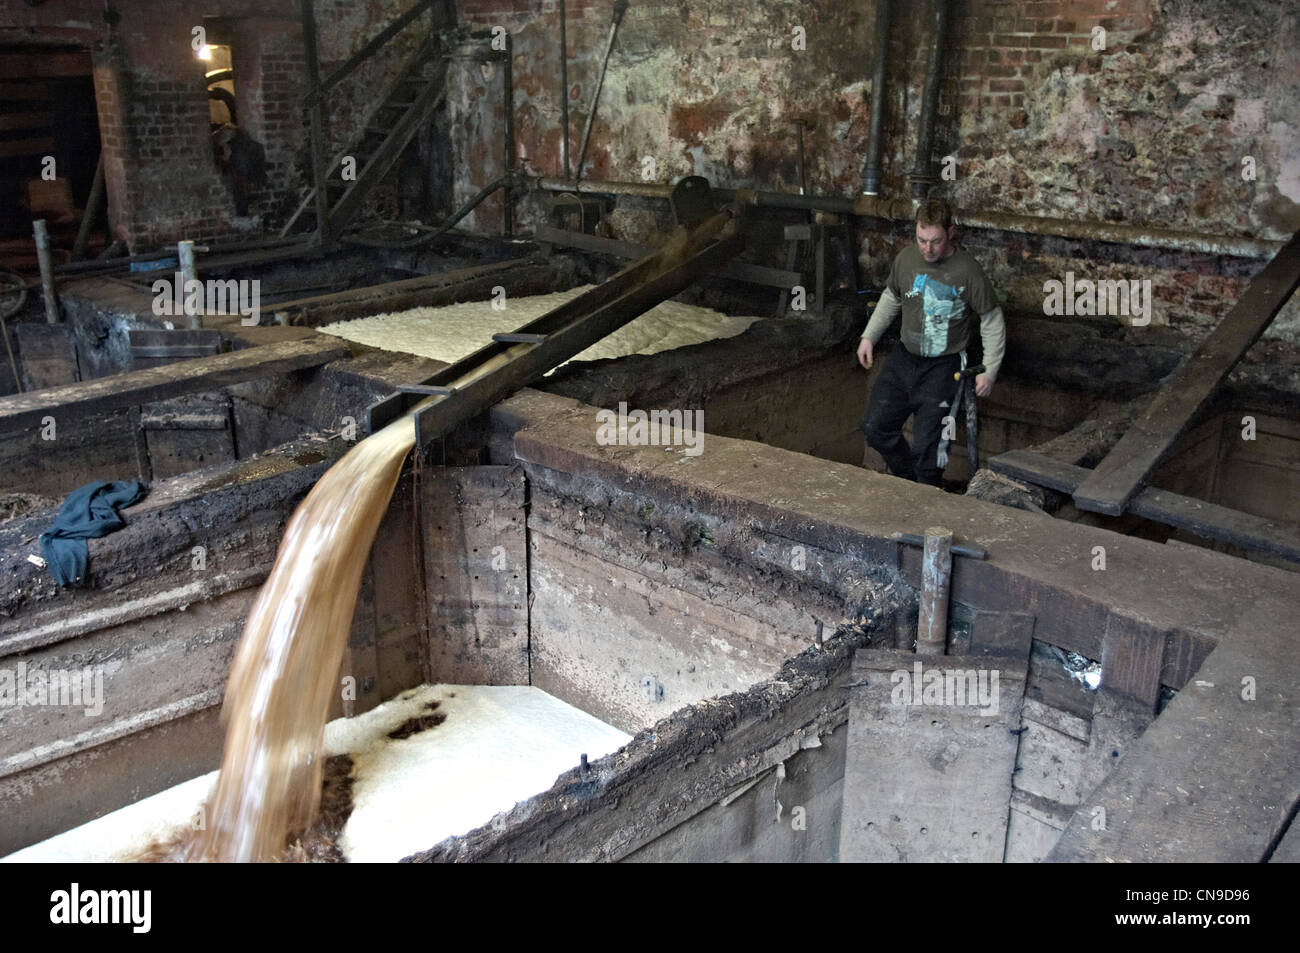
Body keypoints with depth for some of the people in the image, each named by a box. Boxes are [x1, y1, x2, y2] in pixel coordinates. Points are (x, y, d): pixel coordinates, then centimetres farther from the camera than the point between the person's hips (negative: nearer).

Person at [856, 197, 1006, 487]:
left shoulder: (967, 270, -15)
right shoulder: (906, 258, -2)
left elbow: (992, 321, -5)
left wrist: (990, 371, -8)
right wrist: (869, 336, 11)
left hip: (943, 365, -5)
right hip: (905, 357, 5)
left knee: (926, 445, -11)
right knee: (874, 426, 3)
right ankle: (907, 480, 28)